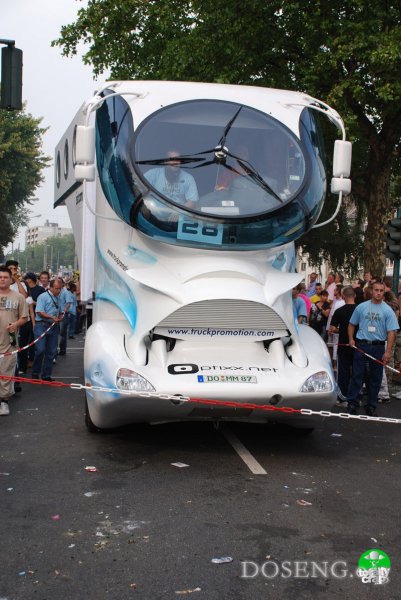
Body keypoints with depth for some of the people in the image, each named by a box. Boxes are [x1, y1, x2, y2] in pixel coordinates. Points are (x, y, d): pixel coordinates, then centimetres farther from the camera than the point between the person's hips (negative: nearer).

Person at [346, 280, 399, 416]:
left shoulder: (388, 310, -1)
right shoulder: (361, 307, 4)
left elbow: (391, 332, -5)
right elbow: (352, 324, 13)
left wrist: (388, 351, -13)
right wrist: (351, 339, -2)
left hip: (378, 347, 0)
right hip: (361, 345, 0)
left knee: (375, 378, 9)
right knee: (357, 375, 2)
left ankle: (371, 405, 19)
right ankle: (352, 402, 10)